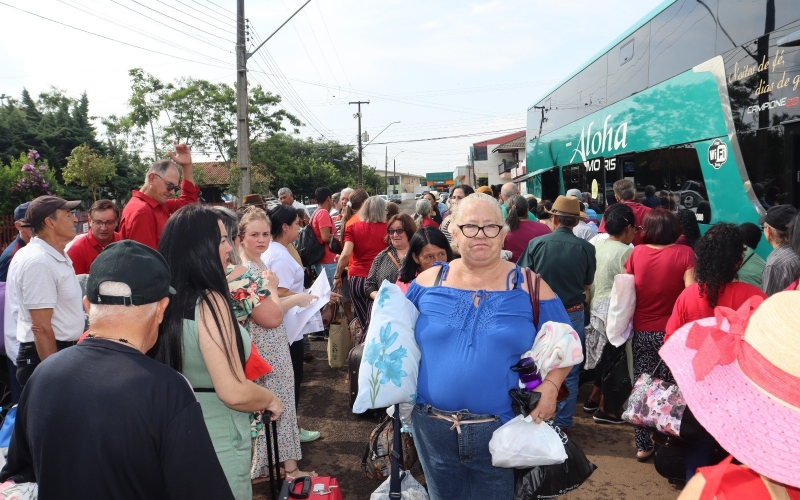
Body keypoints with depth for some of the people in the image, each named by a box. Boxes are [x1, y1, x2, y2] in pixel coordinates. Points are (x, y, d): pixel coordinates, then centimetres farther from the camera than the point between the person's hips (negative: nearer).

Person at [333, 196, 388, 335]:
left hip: (357, 279, 2)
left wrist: (337, 276, 3)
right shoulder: (387, 228, -1)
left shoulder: (353, 227, 2)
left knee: (364, 323, 14)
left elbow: (345, 255, -7)